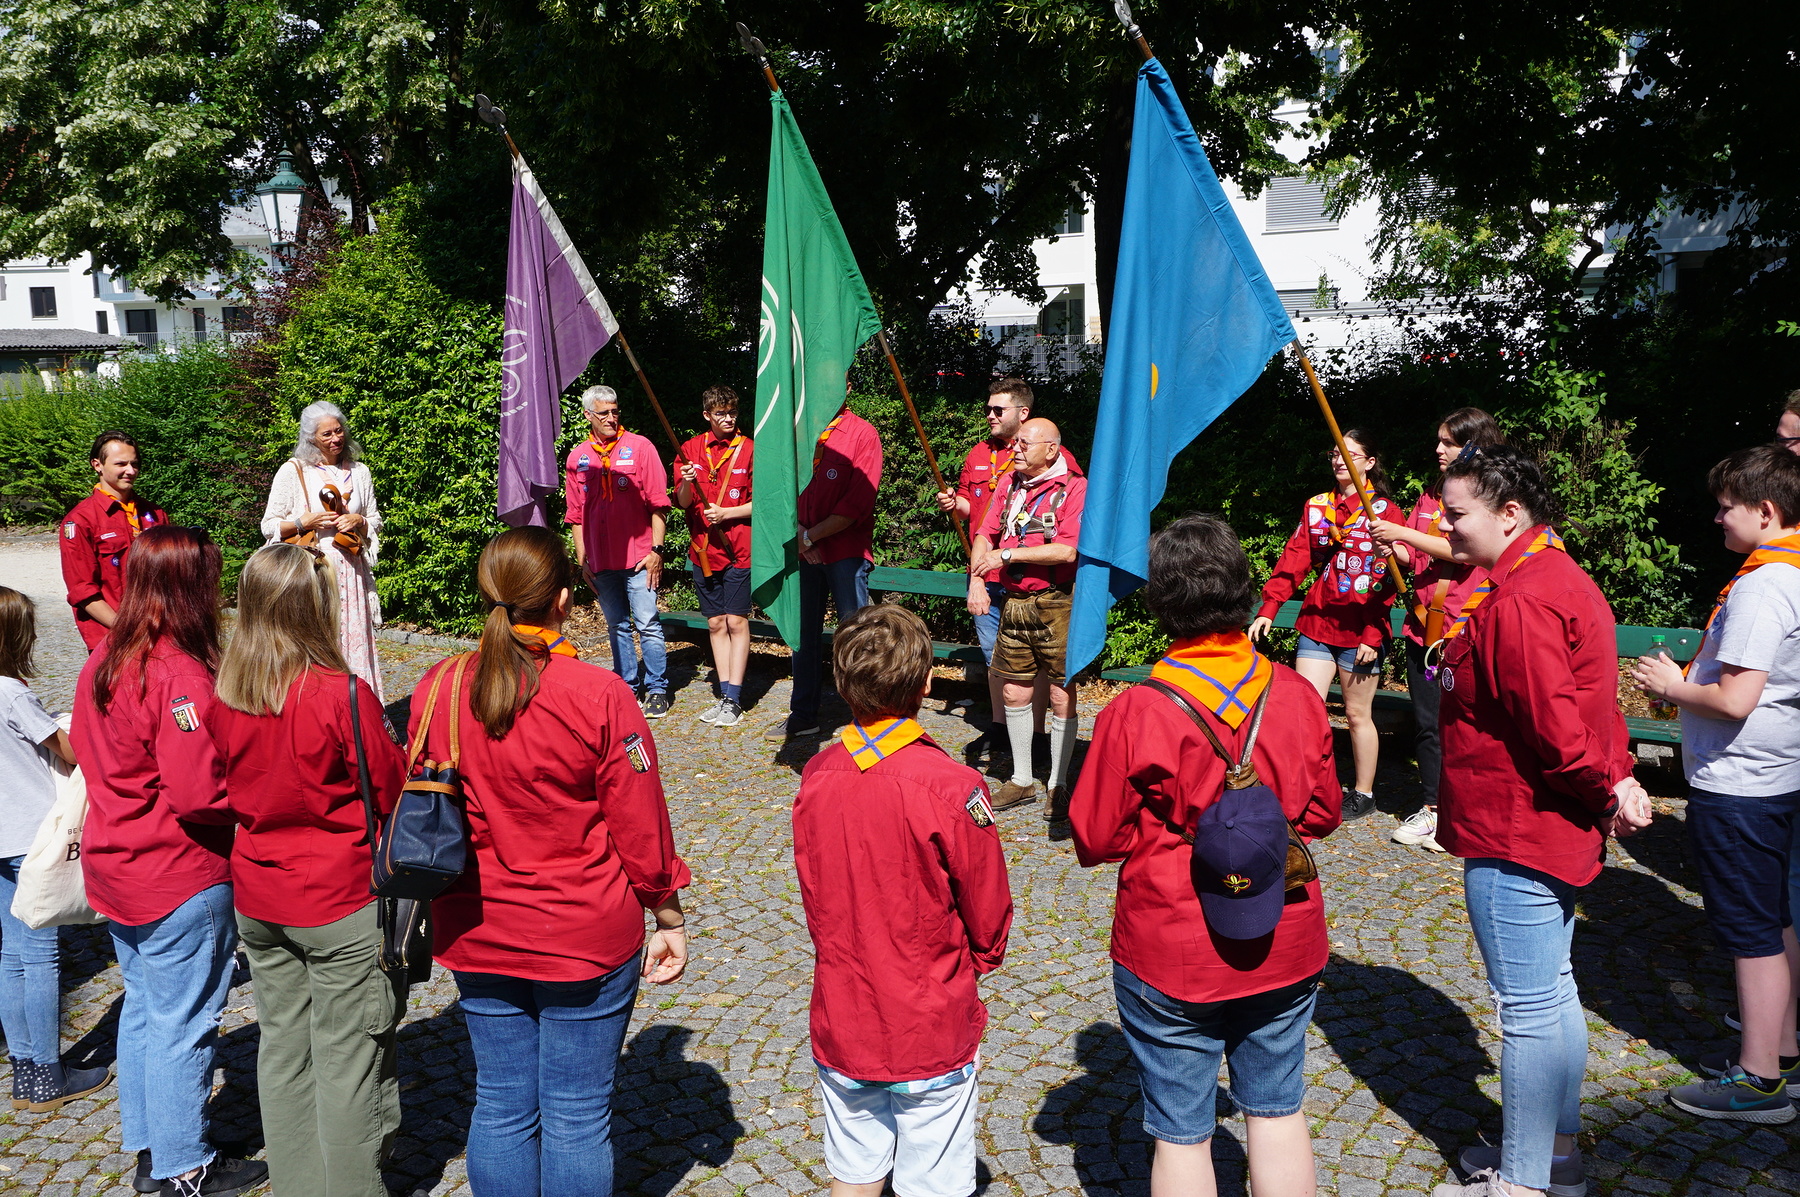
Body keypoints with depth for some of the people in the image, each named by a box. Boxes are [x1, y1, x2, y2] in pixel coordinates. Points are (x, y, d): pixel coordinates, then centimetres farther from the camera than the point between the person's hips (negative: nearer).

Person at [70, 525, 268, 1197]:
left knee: (142, 1009, 22)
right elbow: (198, 794, -30)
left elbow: (87, 751, 14)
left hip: (114, 865, 9)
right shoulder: (180, 676, -26)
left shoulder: (102, 662, 2)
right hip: (180, 882, -9)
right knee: (183, 1026, 6)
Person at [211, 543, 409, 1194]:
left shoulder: (223, 692, -5)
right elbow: (392, 791, -12)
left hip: (256, 900, 6)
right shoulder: (343, 694, -22)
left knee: (282, 1044, 19)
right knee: (348, 1058, 8)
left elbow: (227, 785, 9)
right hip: (341, 904, -6)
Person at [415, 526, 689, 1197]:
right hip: (587, 939, -4)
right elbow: (640, 827, -12)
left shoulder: (435, 689, -6)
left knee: (501, 1104, 18)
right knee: (578, 1114, 10)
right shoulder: (599, 696, -18)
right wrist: (670, 920, 1)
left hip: (478, 935, 4)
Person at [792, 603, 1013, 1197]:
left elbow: (812, 893, 4)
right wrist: (974, 962, 10)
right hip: (932, 1028, -4)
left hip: (841, 1021, 4)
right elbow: (988, 912, -10)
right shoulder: (950, 786, -22)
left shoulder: (816, 776, -9)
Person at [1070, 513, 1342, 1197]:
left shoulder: (1134, 715, -20)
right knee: (1277, 1112, 21)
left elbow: (1095, 839, -11)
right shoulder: (1298, 697, -8)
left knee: (1181, 1133, 11)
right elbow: (1323, 813, 4)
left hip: (1171, 962, -3)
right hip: (1285, 950, 4)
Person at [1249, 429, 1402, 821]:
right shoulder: (1316, 507, 12)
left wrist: (1372, 635, -12)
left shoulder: (1384, 511, -1)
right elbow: (1294, 560, 7)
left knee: (1357, 714, 6)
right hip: (1316, 624, 4)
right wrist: (1268, 608, -5)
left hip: (1359, 631, -4)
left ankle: (1363, 794, 21)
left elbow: (1386, 579, -6)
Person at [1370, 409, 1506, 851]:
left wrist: (1402, 532, -20)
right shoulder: (1432, 494, 15)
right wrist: (1390, 547, -7)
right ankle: (1432, 809, 20)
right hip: (1423, 625, 6)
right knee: (1427, 723, 10)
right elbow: (1412, 556, 14)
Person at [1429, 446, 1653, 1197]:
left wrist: (1606, 792, -12)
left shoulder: (1517, 605, -24)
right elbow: (1597, 700, 14)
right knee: (1551, 993, 20)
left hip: (1515, 839, -11)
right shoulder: (1563, 579, 11)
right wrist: (1619, 777, 6)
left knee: (1528, 1008, 1)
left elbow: (1553, 727, -27)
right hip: (1555, 833, 11)